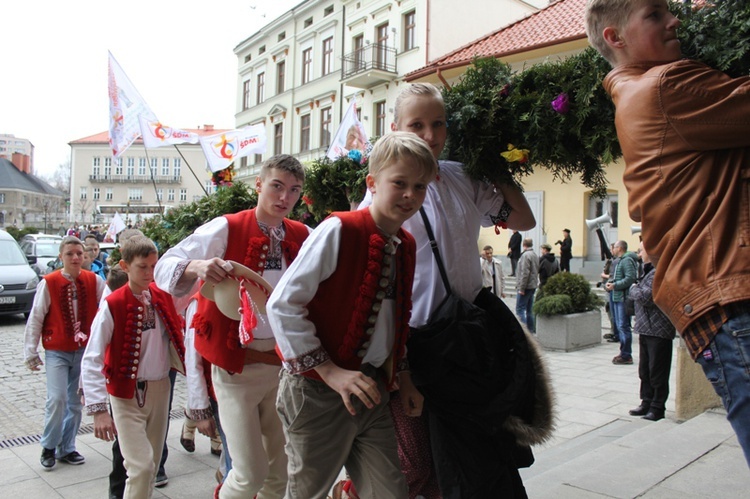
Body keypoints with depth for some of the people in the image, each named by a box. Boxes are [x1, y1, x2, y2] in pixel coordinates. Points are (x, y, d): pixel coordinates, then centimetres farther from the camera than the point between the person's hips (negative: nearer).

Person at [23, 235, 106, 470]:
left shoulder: (94, 281, -3)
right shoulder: (48, 283, -9)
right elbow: (35, 318, -3)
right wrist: (30, 351, 0)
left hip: (85, 350, 3)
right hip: (57, 351, -2)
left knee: (76, 403, 11)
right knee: (57, 399, -10)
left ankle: (66, 448, 27)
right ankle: (48, 447, 14)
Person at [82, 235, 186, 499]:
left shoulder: (163, 296, -1)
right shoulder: (112, 305, -16)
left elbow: (176, 334, 9)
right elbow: (91, 360, -18)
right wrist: (98, 408, -23)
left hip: (161, 387, 5)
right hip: (128, 393, -5)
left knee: (152, 463, 15)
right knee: (141, 466, -10)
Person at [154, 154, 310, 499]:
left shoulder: (303, 237, 5)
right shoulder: (227, 228, -8)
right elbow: (165, 267, -15)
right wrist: (198, 267, -34)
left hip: (285, 364, 4)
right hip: (236, 365, -4)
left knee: (285, 470, 12)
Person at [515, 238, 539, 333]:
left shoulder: (526, 255, -15)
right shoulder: (535, 255, 14)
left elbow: (525, 273, -20)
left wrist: (521, 288, -18)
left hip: (526, 287, -9)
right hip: (533, 286, 9)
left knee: (520, 309, -7)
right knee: (529, 309, 14)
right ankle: (531, 329, 18)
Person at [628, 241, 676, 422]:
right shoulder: (649, 270, 16)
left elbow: (645, 297, -23)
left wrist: (633, 289, -5)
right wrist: (636, 290, 3)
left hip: (658, 330, -10)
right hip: (646, 328, 10)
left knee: (657, 371, 1)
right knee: (645, 370, 15)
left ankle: (657, 407, 10)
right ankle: (647, 402, 25)